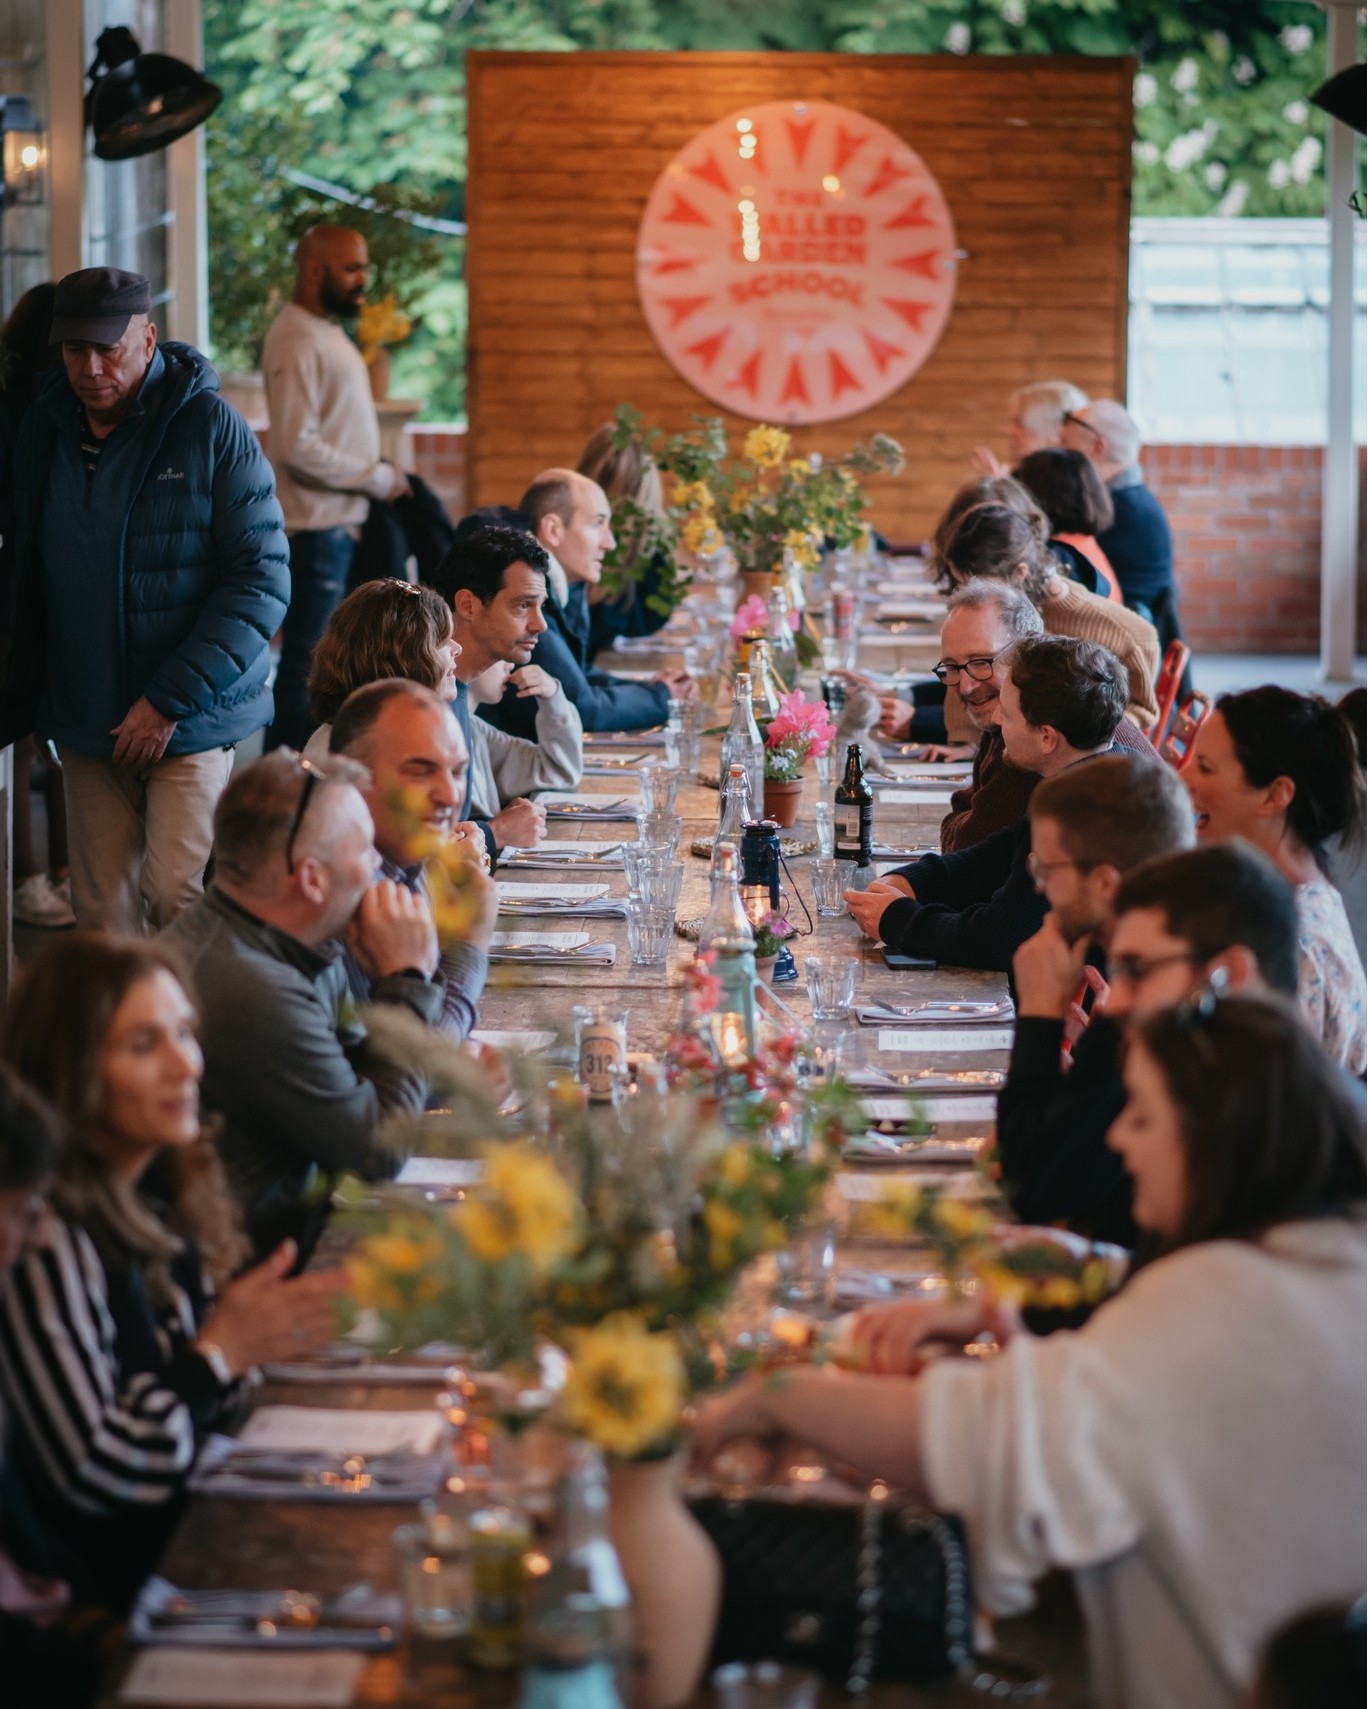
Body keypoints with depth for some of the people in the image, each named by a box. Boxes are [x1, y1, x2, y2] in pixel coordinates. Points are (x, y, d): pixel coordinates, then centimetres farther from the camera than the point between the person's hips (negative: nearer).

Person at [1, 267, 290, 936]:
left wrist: (169, 699, -16)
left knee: (176, 898, -13)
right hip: (86, 727, 4)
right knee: (101, 918, 4)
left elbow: (262, 579, -11)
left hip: (192, 726, -4)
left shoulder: (211, 427, -8)